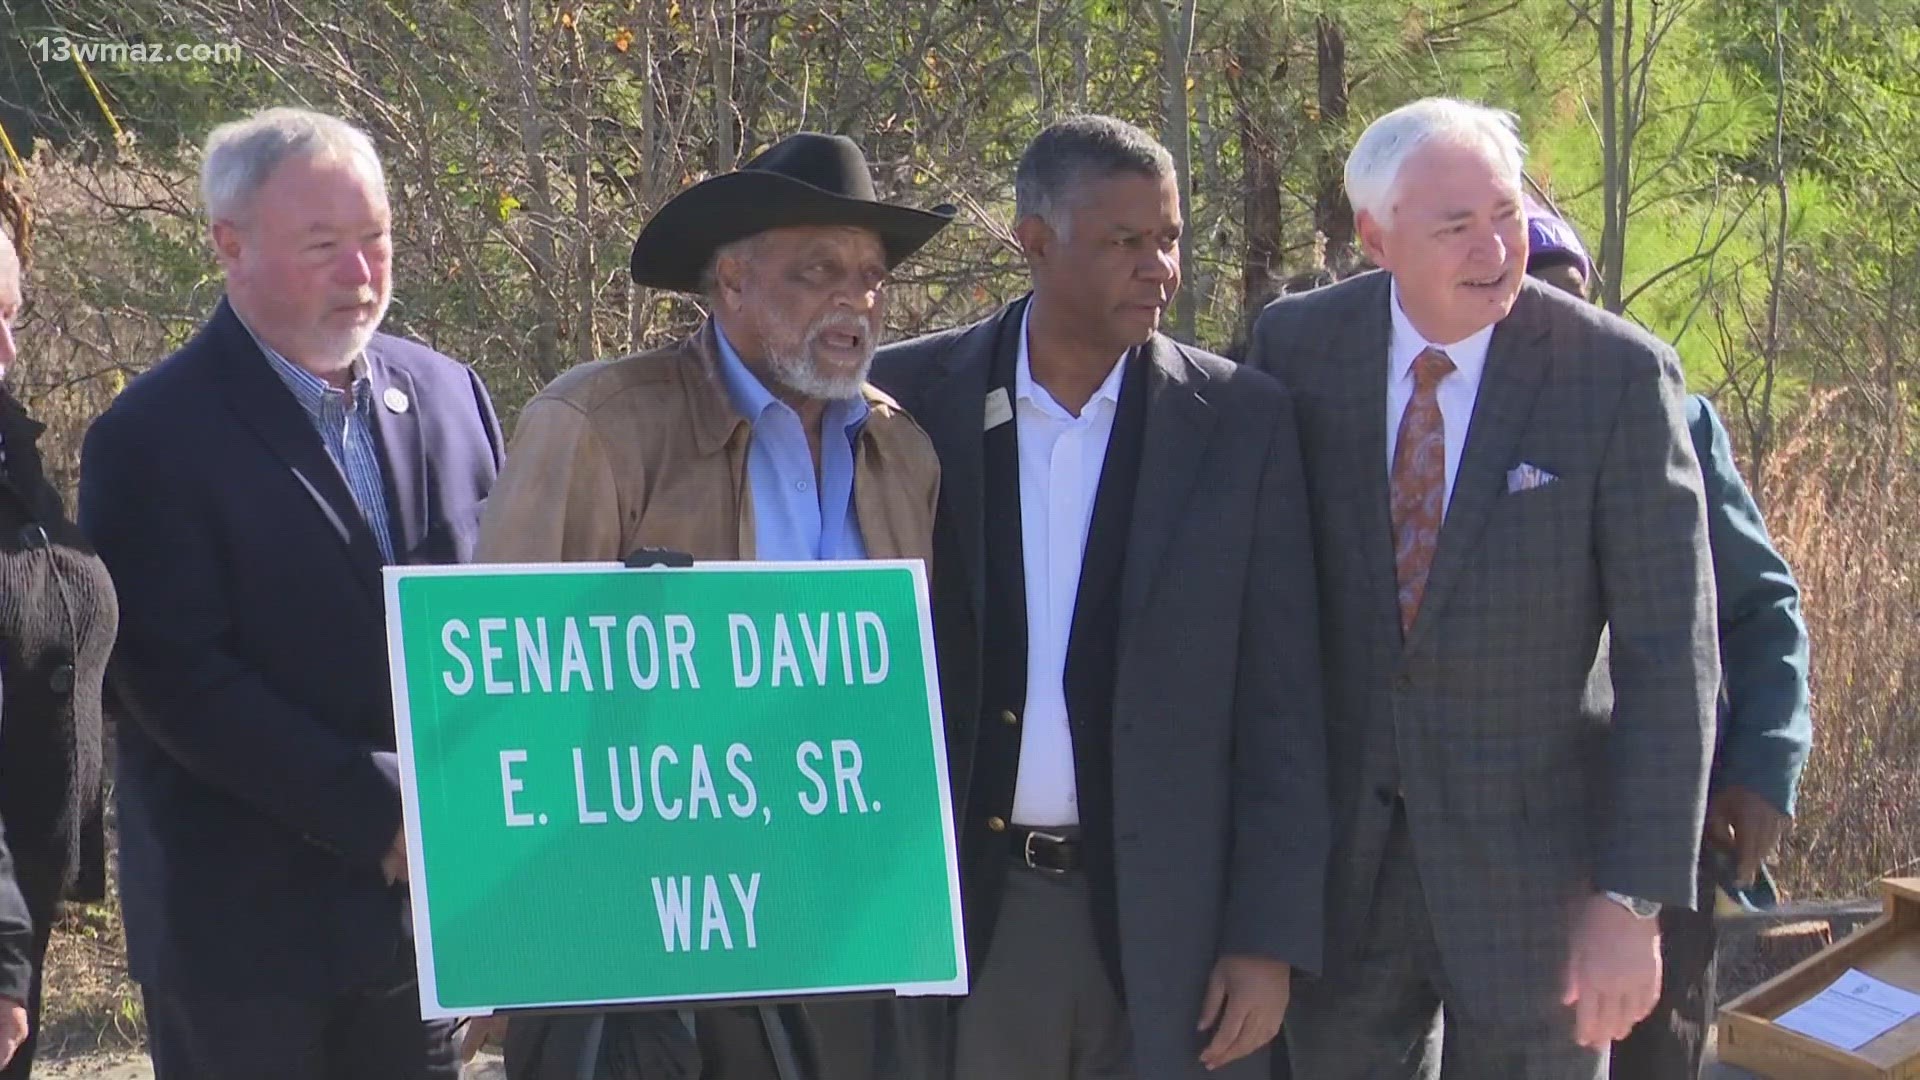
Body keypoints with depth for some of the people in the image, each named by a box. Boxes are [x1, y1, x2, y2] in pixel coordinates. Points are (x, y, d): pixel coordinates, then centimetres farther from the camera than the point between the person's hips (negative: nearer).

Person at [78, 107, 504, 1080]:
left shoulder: (447, 396, 9)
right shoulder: (152, 440, -9)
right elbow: (179, 684, -15)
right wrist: (378, 813, -19)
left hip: (425, 908, 5)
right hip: (244, 925, -5)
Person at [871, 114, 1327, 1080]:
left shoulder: (1241, 420, 1)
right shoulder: (913, 398, 1)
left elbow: (1280, 708, 1)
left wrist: (1270, 941, -5)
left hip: (1168, 918, 0)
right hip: (966, 911, 0)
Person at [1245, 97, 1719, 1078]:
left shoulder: (1618, 374, -12)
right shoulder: (1298, 347, -3)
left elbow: (1669, 657, -11)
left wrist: (1635, 900, -16)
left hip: (1531, 866, -3)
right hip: (1337, 856, 3)